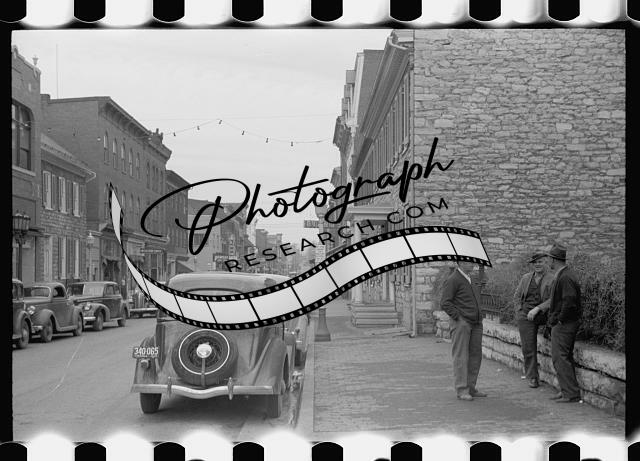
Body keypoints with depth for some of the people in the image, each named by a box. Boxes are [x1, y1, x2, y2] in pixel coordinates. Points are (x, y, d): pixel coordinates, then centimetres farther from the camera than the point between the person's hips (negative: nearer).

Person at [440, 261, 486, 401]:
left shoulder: (470, 279, 19)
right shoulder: (452, 280, -7)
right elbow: (444, 303, -12)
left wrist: (478, 317, 18)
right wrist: (458, 317, -15)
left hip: (475, 324, 8)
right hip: (461, 323, -8)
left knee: (475, 356, 8)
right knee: (461, 357, -5)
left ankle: (471, 387, 16)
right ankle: (461, 390, -3)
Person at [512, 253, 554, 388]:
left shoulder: (552, 280, -1)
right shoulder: (526, 278, 13)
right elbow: (517, 296, 18)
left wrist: (536, 309, -19)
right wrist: (520, 312, 5)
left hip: (541, 315, -3)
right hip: (525, 315, 3)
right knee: (528, 347, -1)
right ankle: (532, 377, 6)